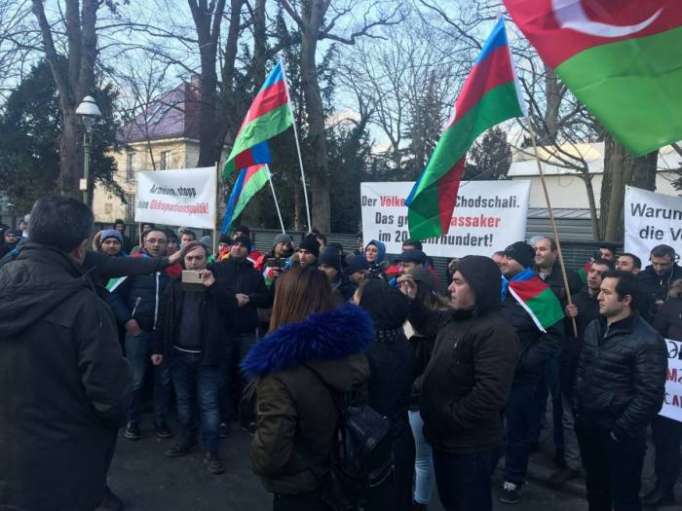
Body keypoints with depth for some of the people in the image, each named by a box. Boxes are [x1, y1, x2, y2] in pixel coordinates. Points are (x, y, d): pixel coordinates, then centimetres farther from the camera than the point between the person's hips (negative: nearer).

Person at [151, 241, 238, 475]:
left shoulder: (215, 284, -1)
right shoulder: (174, 285, 5)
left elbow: (231, 307, -16)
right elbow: (164, 319, 5)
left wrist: (212, 286, -24)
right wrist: (159, 349, 2)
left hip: (206, 356, -3)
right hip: (179, 354, 3)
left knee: (209, 403, 1)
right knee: (184, 400, 17)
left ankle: (211, 451, 8)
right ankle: (185, 441, 33)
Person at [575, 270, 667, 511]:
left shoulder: (647, 341, -17)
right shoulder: (594, 328, 5)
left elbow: (649, 396, -18)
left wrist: (620, 431, -15)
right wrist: (579, 410, 8)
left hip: (619, 434, -6)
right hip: (588, 425, 6)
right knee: (595, 486, 22)